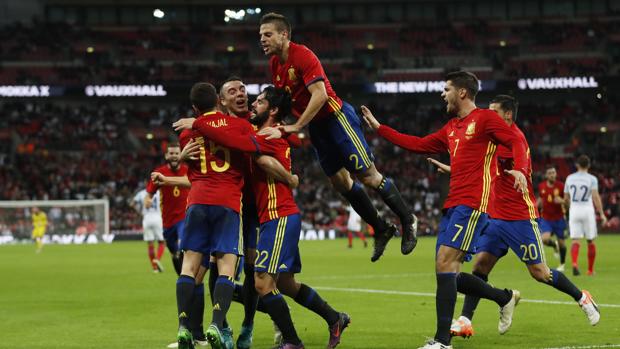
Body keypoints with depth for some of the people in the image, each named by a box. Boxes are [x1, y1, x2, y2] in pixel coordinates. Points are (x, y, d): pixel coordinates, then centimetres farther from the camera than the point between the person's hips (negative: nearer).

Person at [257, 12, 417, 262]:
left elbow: (320, 95, -28)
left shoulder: (303, 56, -21)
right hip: (316, 127, 9)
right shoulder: (274, 64, 4)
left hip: (335, 117, -8)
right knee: (340, 182, 11)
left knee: (368, 176, -5)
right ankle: (381, 229, 24)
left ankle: (407, 220, 11)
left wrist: (294, 128, -28)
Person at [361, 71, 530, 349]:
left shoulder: (486, 118, -2)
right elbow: (418, 145, 29)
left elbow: (515, 142, -11)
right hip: (452, 205, 9)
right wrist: (378, 127, 29)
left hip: (472, 204, -9)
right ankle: (505, 298, 27)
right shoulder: (451, 128, 23)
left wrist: (520, 170, -30)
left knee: (445, 264, -18)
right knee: (449, 274, 7)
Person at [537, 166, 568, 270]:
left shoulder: (561, 186, -9)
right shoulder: (541, 186, 0)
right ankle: (554, 245, 18)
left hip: (559, 219, -1)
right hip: (546, 219, 1)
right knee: (545, 239, -20)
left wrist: (561, 201, -25)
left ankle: (562, 264, 28)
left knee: (561, 242, 4)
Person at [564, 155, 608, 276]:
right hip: (587, 211, -2)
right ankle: (590, 269, 16)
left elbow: (566, 198, 12)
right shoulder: (592, 179, -4)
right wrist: (602, 214, -14)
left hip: (574, 211, 2)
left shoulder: (569, 178, 6)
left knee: (575, 241, -2)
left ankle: (574, 264, -27)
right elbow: (595, 197, -15)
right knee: (590, 241, 11)